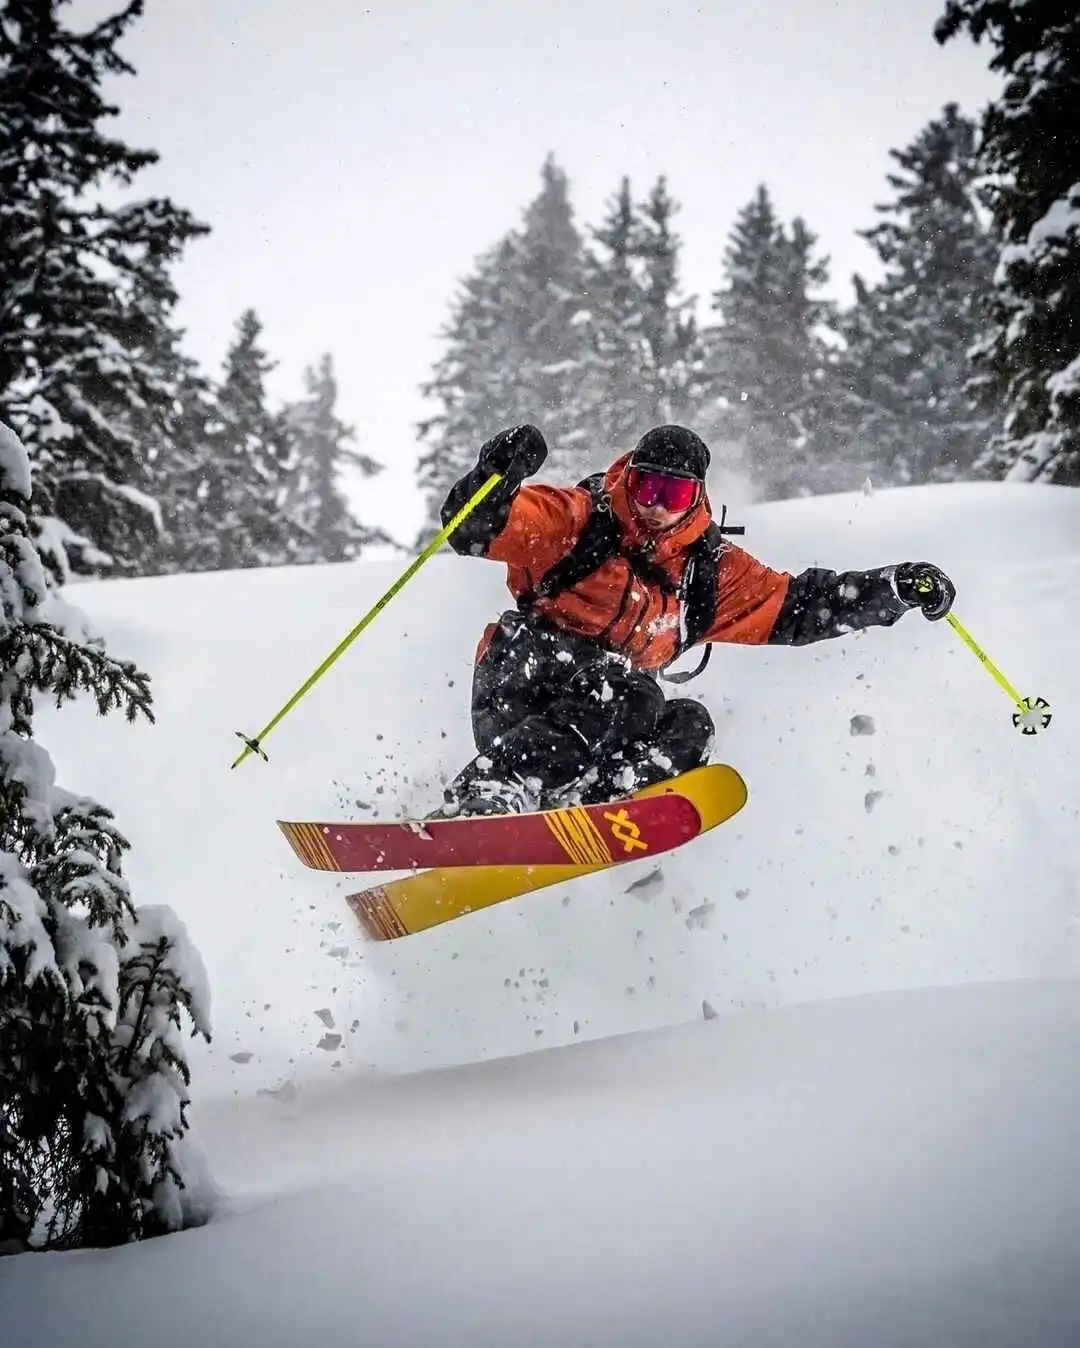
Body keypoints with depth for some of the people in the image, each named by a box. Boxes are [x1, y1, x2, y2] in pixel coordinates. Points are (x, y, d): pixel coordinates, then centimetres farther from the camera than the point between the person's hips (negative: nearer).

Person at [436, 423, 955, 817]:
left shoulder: (708, 568, 14)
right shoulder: (576, 520, -1)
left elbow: (792, 606, 15)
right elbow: (474, 531, -10)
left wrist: (898, 587, 4)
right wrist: (499, 475, -32)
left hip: (616, 698, 6)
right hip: (528, 662, -6)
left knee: (686, 726, -22)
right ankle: (467, 816, -52)